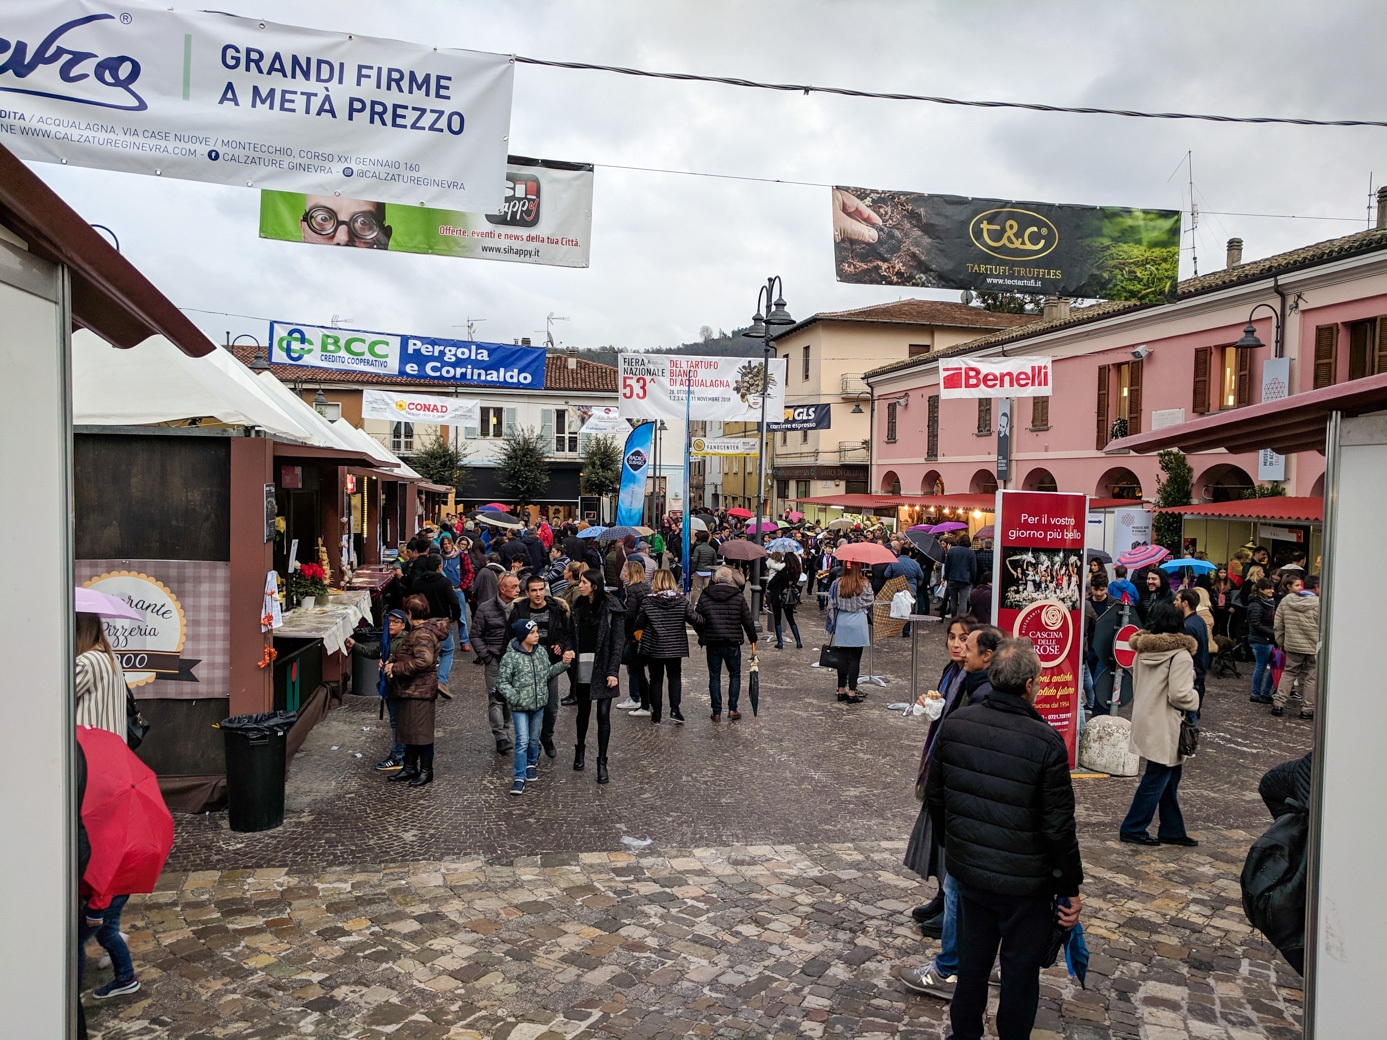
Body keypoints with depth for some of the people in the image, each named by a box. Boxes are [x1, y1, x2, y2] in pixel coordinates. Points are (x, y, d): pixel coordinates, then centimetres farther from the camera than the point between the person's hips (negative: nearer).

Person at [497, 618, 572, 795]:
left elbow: (548, 673, 14)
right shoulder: (511, 657, -15)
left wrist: (563, 663, 3)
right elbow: (502, 682, -10)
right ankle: (519, 777, 1)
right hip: (520, 707, -5)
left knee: (534, 738, 17)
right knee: (522, 740, -8)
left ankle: (531, 763, 42)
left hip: (539, 704, 5)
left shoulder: (541, 652, 1)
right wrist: (514, 698, -22)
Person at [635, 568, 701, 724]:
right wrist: (703, 619, 17)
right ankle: (675, 709, 3)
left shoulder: (647, 602, -10)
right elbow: (694, 619, -5)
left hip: (654, 647, -1)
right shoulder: (682, 601, -5)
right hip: (676, 647, 2)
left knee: (656, 679, 10)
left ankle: (656, 714, 13)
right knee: (675, 676, 16)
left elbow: (639, 624, -5)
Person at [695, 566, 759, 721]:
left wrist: (702, 637, 19)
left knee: (714, 677, 9)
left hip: (712, 644, 1)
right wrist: (753, 639, 12)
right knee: (735, 675, 15)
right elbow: (748, 621, -2)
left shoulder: (704, 597, -1)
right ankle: (732, 709, 10)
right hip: (732, 644, -1)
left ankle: (716, 712, 10)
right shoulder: (739, 598, -3)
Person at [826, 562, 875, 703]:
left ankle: (841, 691, 14)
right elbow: (870, 602, 0)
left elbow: (832, 604, 3)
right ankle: (852, 692, 0)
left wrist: (832, 622, 12)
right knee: (855, 658, 0)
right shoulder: (864, 584, -8)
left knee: (842, 656, 9)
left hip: (842, 622, 3)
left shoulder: (838, 584, 0)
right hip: (858, 622, -3)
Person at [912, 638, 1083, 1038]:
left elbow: (934, 794, 3)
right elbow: (1060, 826, -17)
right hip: (1025, 883, -4)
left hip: (967, 868, 5)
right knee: (1021, 966, 16)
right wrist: (1071, 888, -4)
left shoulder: (954, 724, -8)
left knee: (973, 957, 22)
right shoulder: (1045, 742, -22)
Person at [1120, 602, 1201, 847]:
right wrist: (1195, 698, -1)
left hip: (1145, 721, 8)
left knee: (1170, 778, 18)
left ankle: (1172, 830, 27)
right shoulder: (1180, 655, -17)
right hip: (1165, 728, -8)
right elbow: (1179, 695, -20)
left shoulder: (1142, 651, 6)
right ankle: (1132, 829, 10)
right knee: (1156, 779, 2)